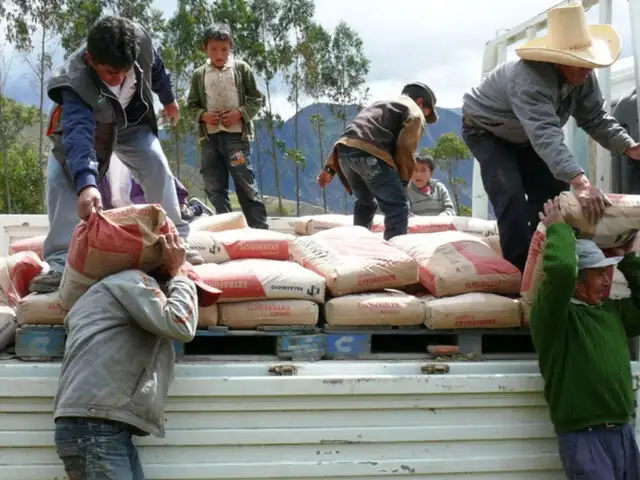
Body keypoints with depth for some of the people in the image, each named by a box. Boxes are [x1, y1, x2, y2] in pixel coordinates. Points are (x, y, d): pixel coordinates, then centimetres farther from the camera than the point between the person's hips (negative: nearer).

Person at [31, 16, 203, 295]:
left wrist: (168, 100, 10)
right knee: (62, 176, -22)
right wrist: (86, 184, -74)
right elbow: (79, 136, -58)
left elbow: (155, 68, -8)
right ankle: (61, 261, -21)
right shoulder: (75, 83, -45)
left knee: (157, 166, -8)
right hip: (83, 124, -3)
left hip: (131, 121, 4)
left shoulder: (140, 40, -33)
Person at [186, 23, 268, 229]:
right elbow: (192, 104, 13)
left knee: (245, 183, -4)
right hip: (210, 137, 3)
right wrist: (203, 115, -7)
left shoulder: (241, 68, 1)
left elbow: (256, 99, 3)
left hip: (236, 135, -3)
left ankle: (259, 228, 1)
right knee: (214, 187, 4)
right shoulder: (199, 75, 7)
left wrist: (239, 113, -12)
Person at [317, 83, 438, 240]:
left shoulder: (379, 104, 40)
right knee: (398, 206, -5)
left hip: (344, 149, 8)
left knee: (366, 202, 27)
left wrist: (330, 168, 28)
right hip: (369, 153, -8)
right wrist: (403, 182, 6)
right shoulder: (415, 113, 16)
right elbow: (404, 150, 0)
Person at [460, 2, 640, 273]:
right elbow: (546, 135, -55)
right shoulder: (529, 79, -44)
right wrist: (580, 182, -66)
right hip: (485, 130, -8)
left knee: (553, 190, 1)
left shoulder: (583, 77, -18)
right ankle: (522, 271, -21)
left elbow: (596, 118, -11)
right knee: (511, 194, -24)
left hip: (524, 137, 8)